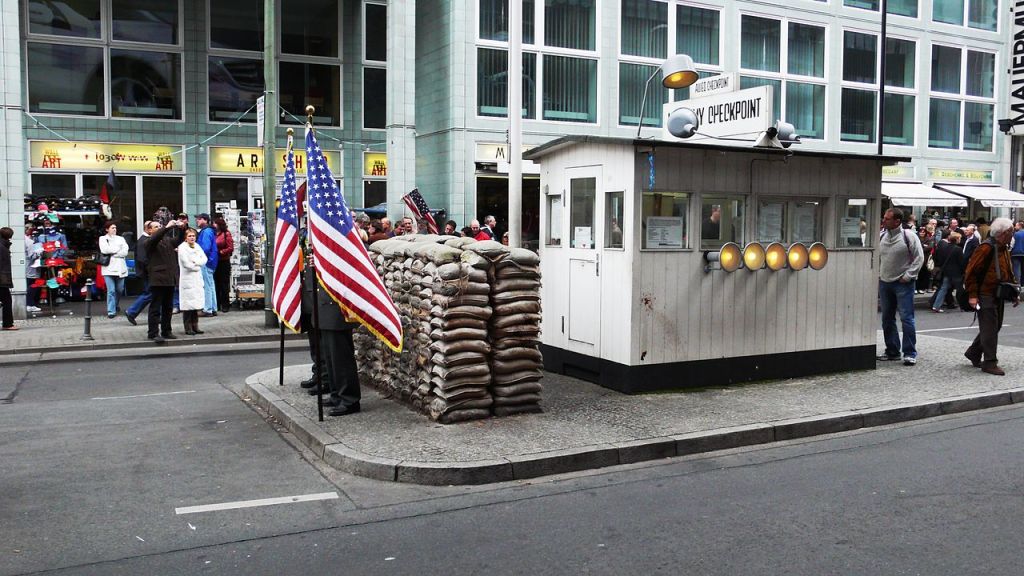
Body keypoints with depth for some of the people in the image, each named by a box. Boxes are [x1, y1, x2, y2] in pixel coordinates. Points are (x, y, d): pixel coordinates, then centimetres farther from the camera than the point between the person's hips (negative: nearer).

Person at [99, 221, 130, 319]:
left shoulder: (121, 239, 14)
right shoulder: (103, 238, 8)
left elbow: (125, 252, 0)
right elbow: (104, 250, -10)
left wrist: (112, 253, -7)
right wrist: (118, 249, -3)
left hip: (120, 268, 3)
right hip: (108, 268, -3)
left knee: (120, 289, 10)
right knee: (111, 290, -9)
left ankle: (116, 305, 36)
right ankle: (111, 311, -7)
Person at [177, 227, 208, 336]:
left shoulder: (197, 246, 14)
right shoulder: (182, 248, -5)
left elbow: (204, 259, 6)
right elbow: (186, 263, -13)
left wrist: (195, 261, -10)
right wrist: (197, 267, -1)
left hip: (197, 278, 6)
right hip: (187, 279, -6)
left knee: (196, 304, 7)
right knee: (188, 305, -7)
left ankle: (195, 326, 13)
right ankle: (188, 328, -3)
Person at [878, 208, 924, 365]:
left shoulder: (909, 236, -9)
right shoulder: (881, 236, 7)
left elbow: (919, 258, -8)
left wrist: (908, 276, -11)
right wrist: (878, 276, 8)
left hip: (903, 283, -6)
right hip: (885, 282, 6)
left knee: (906, 318, -7)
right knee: (887, 319, 11)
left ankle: (910, 353, 0)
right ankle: (892, 351, 21)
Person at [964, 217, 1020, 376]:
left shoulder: (1004, 249, 13)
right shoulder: (986, 248, -15)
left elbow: (1009, 273, 23)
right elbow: (971, 272, -17)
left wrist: (1014, 293, 16)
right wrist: (972, 295, -19)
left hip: (998, 296, 9)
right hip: (985, 296, -9)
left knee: (995, 326, 15)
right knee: (990, 328, -6)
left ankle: (973, 353, 28)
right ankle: (989, 362, 0)